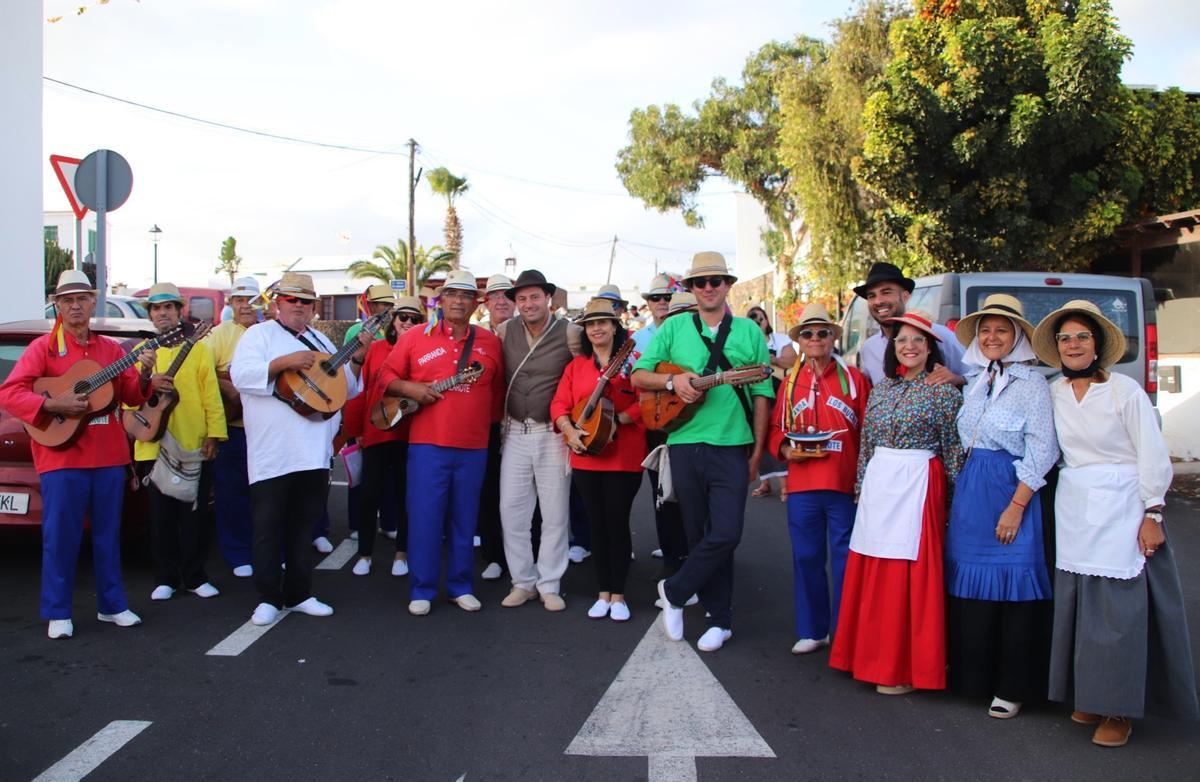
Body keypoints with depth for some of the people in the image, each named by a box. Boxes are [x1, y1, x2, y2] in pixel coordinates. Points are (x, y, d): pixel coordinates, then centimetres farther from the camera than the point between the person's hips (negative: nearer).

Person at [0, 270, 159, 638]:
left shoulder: (110, 348, 11)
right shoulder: (43, 347, -1)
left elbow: (131, 397, 9)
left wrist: (144, 377, -10)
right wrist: (52, 405, -20)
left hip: (109, 456, 4)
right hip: (62, 457, -4)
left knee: (108, 534, 11)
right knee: (60, 537, 1)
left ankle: (112, 604, 22)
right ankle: (57, 613, 13)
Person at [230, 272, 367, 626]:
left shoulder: (321, 342, 20)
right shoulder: (259, 334, 3)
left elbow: (346, 388, 21)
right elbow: (240, 374, -13)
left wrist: (356, 360, 4)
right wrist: (285, 362, -22)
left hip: (314, 452, 6)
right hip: (272, 454, -5)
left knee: (303, 525, 11)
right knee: (268, 527, -1)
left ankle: (298, 594, 20)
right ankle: (269, 598, 8)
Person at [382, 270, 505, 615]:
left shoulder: (489, 341, 8)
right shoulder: (415, 337, 3)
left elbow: (499, 388, 16)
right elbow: (388, 375, 6)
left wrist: (491, 420, 8)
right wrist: (410, 389, -11)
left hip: (473, 447, 2)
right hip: (427, 444, -2)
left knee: (464, 519, 10)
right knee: (424, 517, 0)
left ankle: (461, 585, 23)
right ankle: (422, 590, 11)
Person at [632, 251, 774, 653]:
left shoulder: (749, 331, 6)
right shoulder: (674, 327, 7)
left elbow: (761, 394, 6)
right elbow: (638, 376, 5)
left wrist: (758, 450, 3)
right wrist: (673, 380, -14)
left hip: (732, 446, -1)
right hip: (685, 442, 1)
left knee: (725, 533, -10)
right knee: (700, 534, 8)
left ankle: (674, 591, 11)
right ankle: (720, 618, 21)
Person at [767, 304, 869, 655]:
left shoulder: (854, 379, 1)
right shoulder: (790, 383, 11)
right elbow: (776, 429, 14)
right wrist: (785, 449, -7)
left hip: (846, 485, -3)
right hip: (801, 485, 3)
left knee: (846, 561, 3)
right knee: (806, 559, 11)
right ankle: (812, 630, 24)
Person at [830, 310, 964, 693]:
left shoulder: (943, 390, -3)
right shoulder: (881, 389, 12)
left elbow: (953, 448, -4)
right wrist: (861, 487, 17)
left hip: (918, 485, -5)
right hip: (878, 483, 6)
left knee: (910, 573, -3)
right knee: (873, 573, 8)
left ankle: (906, 668, 8)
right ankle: (875, 656, 21)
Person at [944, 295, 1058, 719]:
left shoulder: (1031, 383, -8)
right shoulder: (975, 381, 12)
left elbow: (1041, 451, -13)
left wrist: (1016, 506, -16)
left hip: (1011, 492, -6)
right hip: (969, 492, 6)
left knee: (1012, 586, 0)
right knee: (968, 582, 10)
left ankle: (1012, 687, 12)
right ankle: (973, 674, 24)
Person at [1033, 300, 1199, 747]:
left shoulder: (1126, 391, -8)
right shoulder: (1055, 393, 6)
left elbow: (1153, 456, -7)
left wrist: (1152, 515, -9)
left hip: (1119, 504, -5)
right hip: (1072, 507, 5)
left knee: (1120, 605, -3)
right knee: (1077, 603, 8)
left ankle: (1120, 708, 8)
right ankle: (1090, 696, 22)